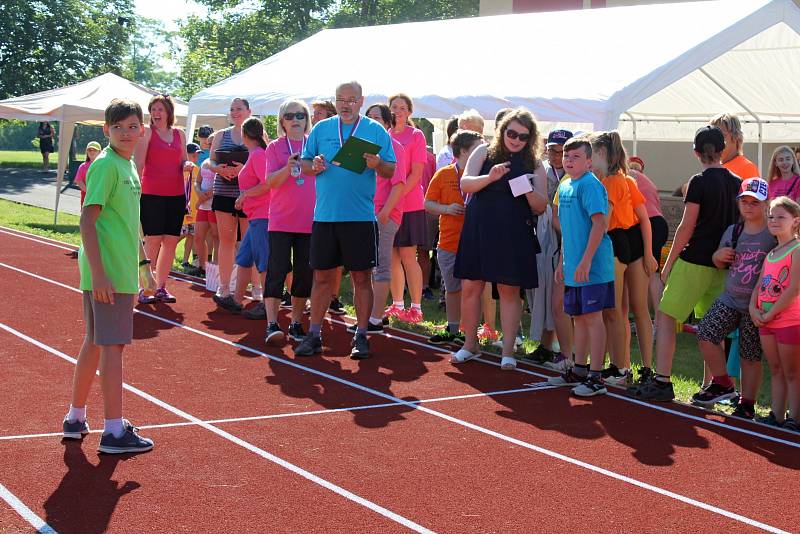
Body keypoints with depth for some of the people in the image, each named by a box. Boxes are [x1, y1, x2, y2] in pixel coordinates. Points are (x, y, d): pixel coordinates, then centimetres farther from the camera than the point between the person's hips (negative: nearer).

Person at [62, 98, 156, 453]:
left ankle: (76, 418, 27)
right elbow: (87, 220, -18)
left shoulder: (129, 165, 14)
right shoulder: (105, 165, -13)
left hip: (122, 272, 9)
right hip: (107, 272, -9)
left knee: (95, 343, 16)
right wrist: (98, 273, -23)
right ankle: (114, 431, -1)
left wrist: (143, 265, 26)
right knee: (113, 345, -6)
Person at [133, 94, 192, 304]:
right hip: (152, 193, -5)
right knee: (153, 240, -7)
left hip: (176, 194, 5)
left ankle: (161, 287, 14)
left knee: (171, 241, 4)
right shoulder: (147, 132, -1)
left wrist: (187, 165, -1)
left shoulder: (179, 134, 14)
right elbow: (139, 163, -7)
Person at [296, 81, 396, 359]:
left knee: (362, 277, 3)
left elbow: (391, 171, 1)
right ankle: (314, 334, 13)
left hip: (361, 217, -2)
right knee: (322, 276, 6)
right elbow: (304, 164, 11)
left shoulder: (376, 131, 3)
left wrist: (377, 165, -20)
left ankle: (361, 336, 11)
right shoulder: (321, 129, 9)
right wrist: (314, 166, -11)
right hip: (324, 216, 2)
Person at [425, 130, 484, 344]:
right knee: (452, 289, 15)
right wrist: (446, 209, -12)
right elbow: (428, 204, 5)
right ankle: (452, 330, 29)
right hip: (449, 244, 2)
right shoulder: (443, 175, 2)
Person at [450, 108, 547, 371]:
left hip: (514, 236, -1)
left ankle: (508, 351, 6)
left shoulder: (534, 166, 6)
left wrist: (529, 191, -19)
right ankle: (470, 344, 20)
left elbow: (541, 207, 2)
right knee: (470, 287, 3)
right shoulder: (485, 153, 6)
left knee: (510, 290, 0)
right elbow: (465, 184, -5)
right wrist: (490, 177, -22)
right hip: (478, 231, 1)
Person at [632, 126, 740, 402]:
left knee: (665, 317, -1)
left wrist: (669, 263, -3)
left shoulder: (699, 182, -10)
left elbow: (686, 227, -10)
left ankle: (662, 382, -7)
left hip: (694, 261, -6)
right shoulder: (737, 183, 7)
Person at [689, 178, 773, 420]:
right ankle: (723, 384, 8)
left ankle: (746, 404, 14)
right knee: (705, 334, -9)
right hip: (730, 300, 5)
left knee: (750, 356, 2)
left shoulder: (774, 234, -8)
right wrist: (718, 256, -1)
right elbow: (720, 264, 22)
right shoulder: (732, 231, 10)